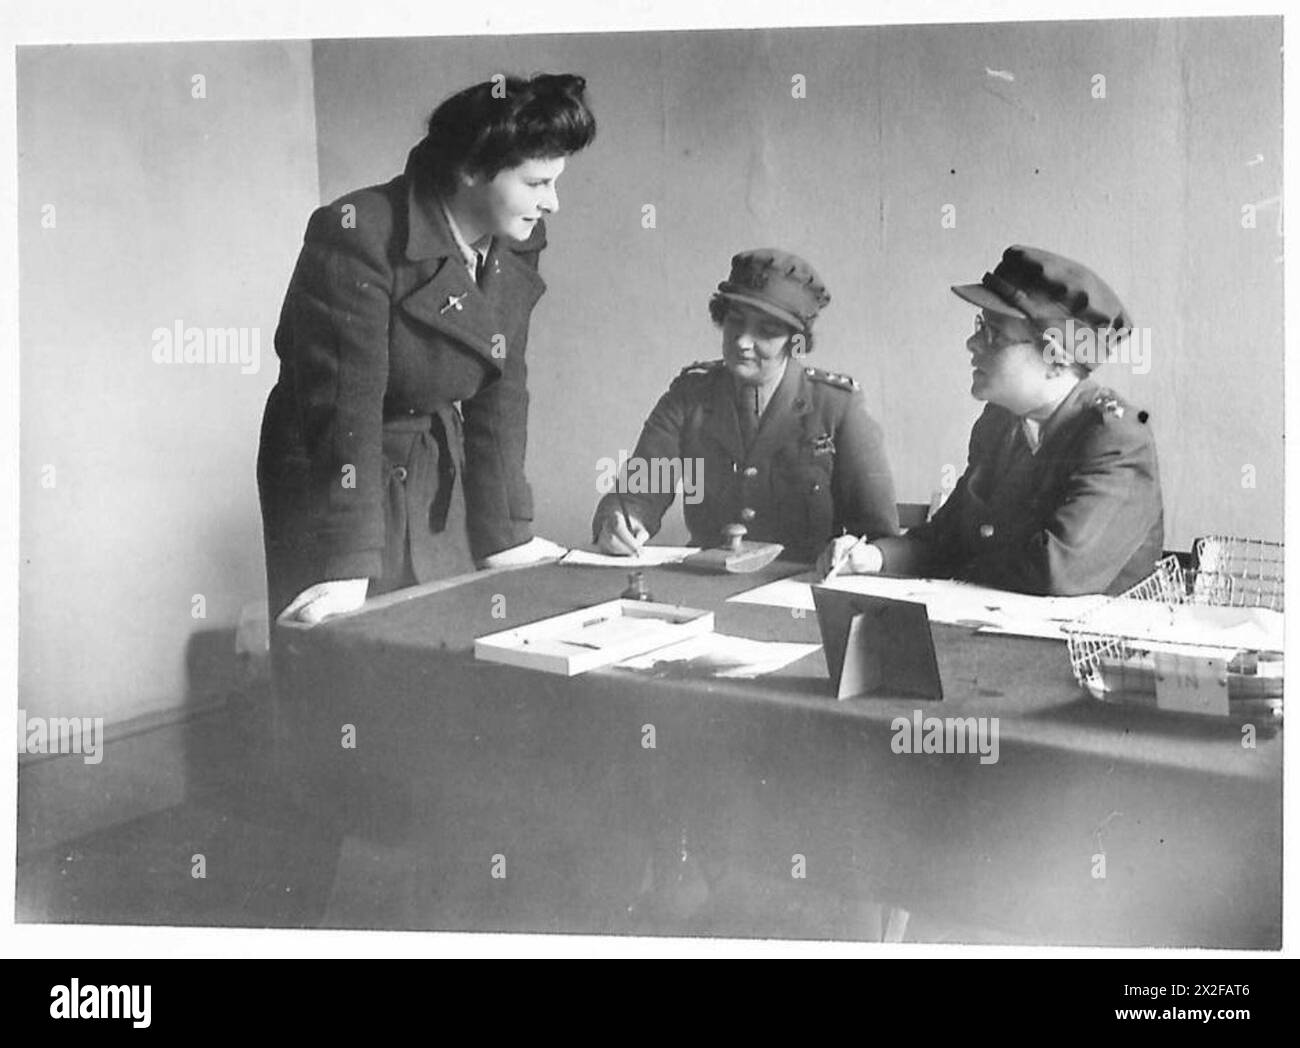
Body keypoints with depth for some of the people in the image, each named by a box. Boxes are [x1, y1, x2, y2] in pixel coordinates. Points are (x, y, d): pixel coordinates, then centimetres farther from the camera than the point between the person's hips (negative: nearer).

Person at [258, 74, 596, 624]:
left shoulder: (516, 246, -2)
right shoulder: (358, 235, -22)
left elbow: (500, 393, 3)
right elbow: (346, 405, -25)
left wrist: (505, 536, 2)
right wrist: (348, 570, -28)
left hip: (443, 486, 6)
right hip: (333, 487, -6)